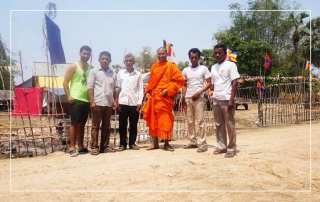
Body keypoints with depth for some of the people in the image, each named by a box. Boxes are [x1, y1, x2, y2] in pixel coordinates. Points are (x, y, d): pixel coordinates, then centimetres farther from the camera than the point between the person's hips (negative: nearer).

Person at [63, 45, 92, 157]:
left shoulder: (91, 68, 12)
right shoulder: (73, 66, -1)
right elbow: (65, 82, -4)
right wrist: (68, 96, -15)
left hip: (86, 100, 5)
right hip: (75, 100, -5)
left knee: (82, 124, 10)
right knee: (74, 123, -3)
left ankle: (81, 147, 18)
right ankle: (72, 148, 4)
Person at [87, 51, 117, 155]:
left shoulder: (113, 73, 11)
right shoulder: (94, 71, 3)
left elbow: (116, 88, 13)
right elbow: (90, 87, -1)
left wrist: (115, 101, 4)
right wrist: (92, 101, -10)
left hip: (109, 103, 4)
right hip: (98, 103, -3)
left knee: (106, 126, 9)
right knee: (95, 126, 1)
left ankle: (105, 146, 17)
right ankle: (94, 147, 7)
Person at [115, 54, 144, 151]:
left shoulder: (138, 74, 5)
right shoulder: (120, 73, 7)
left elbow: (140, 89, 3)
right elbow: (117, 88, 8)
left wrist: (139, 102, -5)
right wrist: (117, 101, 1)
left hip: (134, 103, 0)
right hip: (123, 103, 1)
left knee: (133, 124, 6)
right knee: (122, 124, 5)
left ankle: (132, 143, 17)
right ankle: (122, 143, 15)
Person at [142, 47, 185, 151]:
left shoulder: (171, 66, -1)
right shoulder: (154, 67, 14)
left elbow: (179, 80, -7)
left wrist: (168, 90, -15)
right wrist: (147, 92, 5)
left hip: (165, 98, -5)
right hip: (153, 97, 5)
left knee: (165, 120, -3)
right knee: (153, 120, 7)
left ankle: (166, 143, 8)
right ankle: (155, 143, 17)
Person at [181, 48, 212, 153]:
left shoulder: (203, 68, 0)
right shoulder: (185, 70, 11)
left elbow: (209, 83, -3)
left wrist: (199, 93, -13)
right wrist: (183, 97, 3)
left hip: (199, 98, -5)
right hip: (188, 98, 5)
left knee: (200, 121, -6)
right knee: (190, 121, 8)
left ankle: (203, 143, -1)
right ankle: (193, 141, 17)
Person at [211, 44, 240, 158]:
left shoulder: (230, 65, -4)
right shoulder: (213, 67, 15)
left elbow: (234, 83, -9)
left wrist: (231, 99, -16)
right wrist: (212, 99, 11)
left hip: (226, 99, -6)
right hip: (216, 100, 6)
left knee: (230, 125, 0)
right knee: (219, 124, 10)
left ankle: (231, 148, 9)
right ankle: (221, 146, 20)